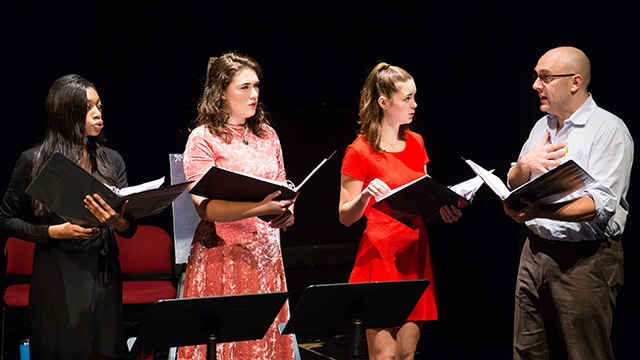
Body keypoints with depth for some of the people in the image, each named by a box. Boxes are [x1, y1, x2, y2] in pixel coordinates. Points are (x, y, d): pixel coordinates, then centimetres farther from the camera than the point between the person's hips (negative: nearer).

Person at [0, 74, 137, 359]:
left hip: (104, 275, 3)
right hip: (58, 279, -3)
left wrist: (118, 221, -20)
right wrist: (55, 231, -13)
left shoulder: (111, 161, 8)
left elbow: (131, 230, 4)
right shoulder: (34, 161, -3)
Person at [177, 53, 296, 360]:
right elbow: (206, 207, -14)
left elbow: (282, 187, 20)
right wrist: (260, 207, -25)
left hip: (266, 253, 5)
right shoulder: (203, 139, -6)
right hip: (223, 255, -5)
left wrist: (285, 211, -3)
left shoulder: (267, 135, 13)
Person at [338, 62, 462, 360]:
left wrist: (443, 207, 0)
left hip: (415, 256, 6)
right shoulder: (359, 152, -6)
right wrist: (365, 196, -25)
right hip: (380, 257, -6)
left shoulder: (415, 143, 13)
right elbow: (345, 216, -5)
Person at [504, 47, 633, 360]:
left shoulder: (609, 130, -9)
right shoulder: (542, 127, 15)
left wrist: (540, 212, -34)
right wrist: (524, 165, -6)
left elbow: (600, 204, -21)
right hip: (535, 251, 7)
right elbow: (514, 187, 17)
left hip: (585, 260, -7)